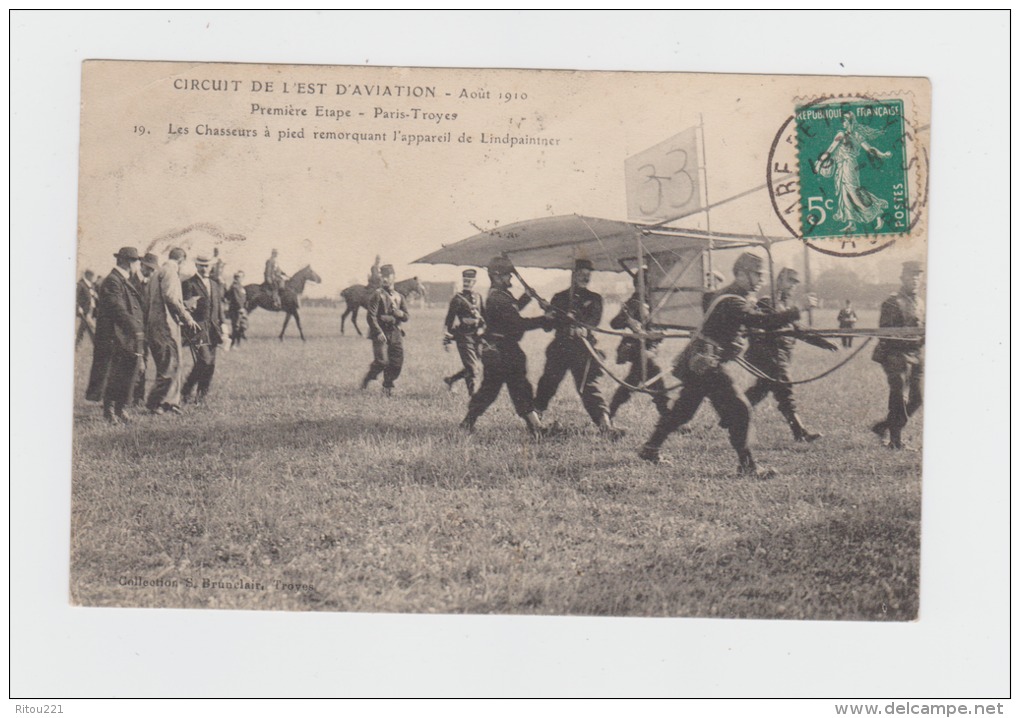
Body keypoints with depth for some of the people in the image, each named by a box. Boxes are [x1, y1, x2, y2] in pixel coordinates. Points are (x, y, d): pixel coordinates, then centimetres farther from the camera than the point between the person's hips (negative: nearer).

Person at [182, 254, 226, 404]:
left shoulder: (216, 285, 18)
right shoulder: (189, 284, -1)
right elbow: (185, 307, -6)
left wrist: (222, 325, 13)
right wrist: (188, 305, -28)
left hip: (213, 329, 6)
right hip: (197, 328, -6)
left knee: (210, 364, 5)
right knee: (204, 360, -17)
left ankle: (202, 396, 15)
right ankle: (186, 392, -3)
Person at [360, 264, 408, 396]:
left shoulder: (399, 296, 14)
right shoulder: (377, 295, -4)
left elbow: (405, 317, 16)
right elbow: (371, 316, -11)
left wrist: (399, 313, -7)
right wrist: (379, 332, -18)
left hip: (395, 333, 5)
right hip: (380, 332, -5)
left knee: (397, 363, 1)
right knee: (381, 361, -15)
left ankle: (387, 386, 17)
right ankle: (367, 379, 10)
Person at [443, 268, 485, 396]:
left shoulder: (478, 297, 12)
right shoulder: (458, 298, -5)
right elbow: (450, 319, -6)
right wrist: (447, 339, -9)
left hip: (476, 336, 6)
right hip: (464, 336, -6)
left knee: (477, 367, 9)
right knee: (472, 367, -7)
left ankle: (450, 380, 24)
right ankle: (472, 394, 3)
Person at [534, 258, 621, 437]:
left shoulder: (594, 299, 11)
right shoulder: (559, 297, 15)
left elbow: (594, 319, -8)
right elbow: (547, 327, 12)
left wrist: (583, 328, -30)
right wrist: (549, 318, -12)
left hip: (582, 350, -2)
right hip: (560, 347, 2)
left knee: (589, 385, -13)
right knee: (547, 384, 7)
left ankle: (605, 423, -19)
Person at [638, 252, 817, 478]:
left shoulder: (732, 297, 16)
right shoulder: (732, 303, -19)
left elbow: (757, 318, 16)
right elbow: (762, 321, -30)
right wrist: (798, 311, -29)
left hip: (697, 364, 11)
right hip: (706, 365, -11)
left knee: (683, 410, 19)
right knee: (738, 410, -11)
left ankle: (650, 449, 29)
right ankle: (747, 465, -9)